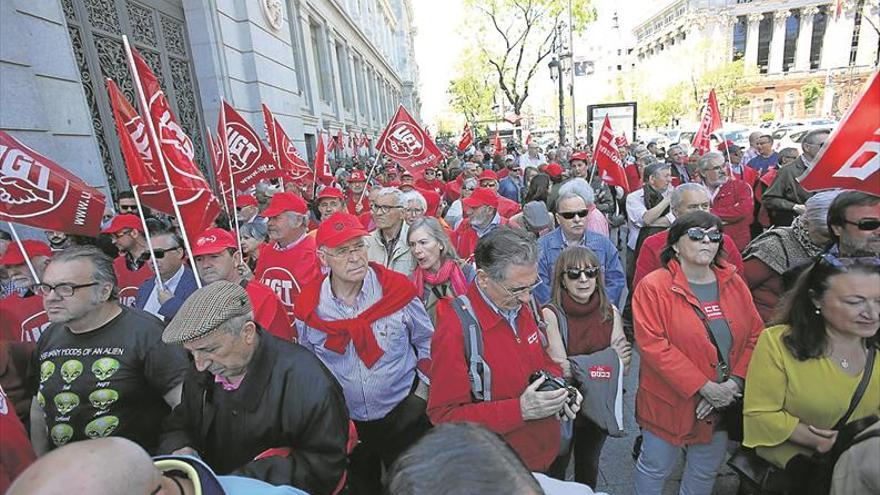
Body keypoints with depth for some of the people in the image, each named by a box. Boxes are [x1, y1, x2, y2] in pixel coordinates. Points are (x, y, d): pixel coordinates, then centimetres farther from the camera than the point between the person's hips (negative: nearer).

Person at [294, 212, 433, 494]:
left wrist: (423, 389, -5)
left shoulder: (397, 289, -17)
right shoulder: (309, 305, -12)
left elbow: (427, 342, -1)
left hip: (403, 415, -1)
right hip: (343, 422, 2)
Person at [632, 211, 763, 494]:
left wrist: (734, 382, -10)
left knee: (706, 472, 23)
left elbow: (755, 334, 2)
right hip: (669, 402, -5)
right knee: (655, 469, 13)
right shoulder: (653, 286, -16)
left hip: (723, 404, 5)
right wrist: (705, 387, -21)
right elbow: (652, 344, -22)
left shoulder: (734, 284, 1)